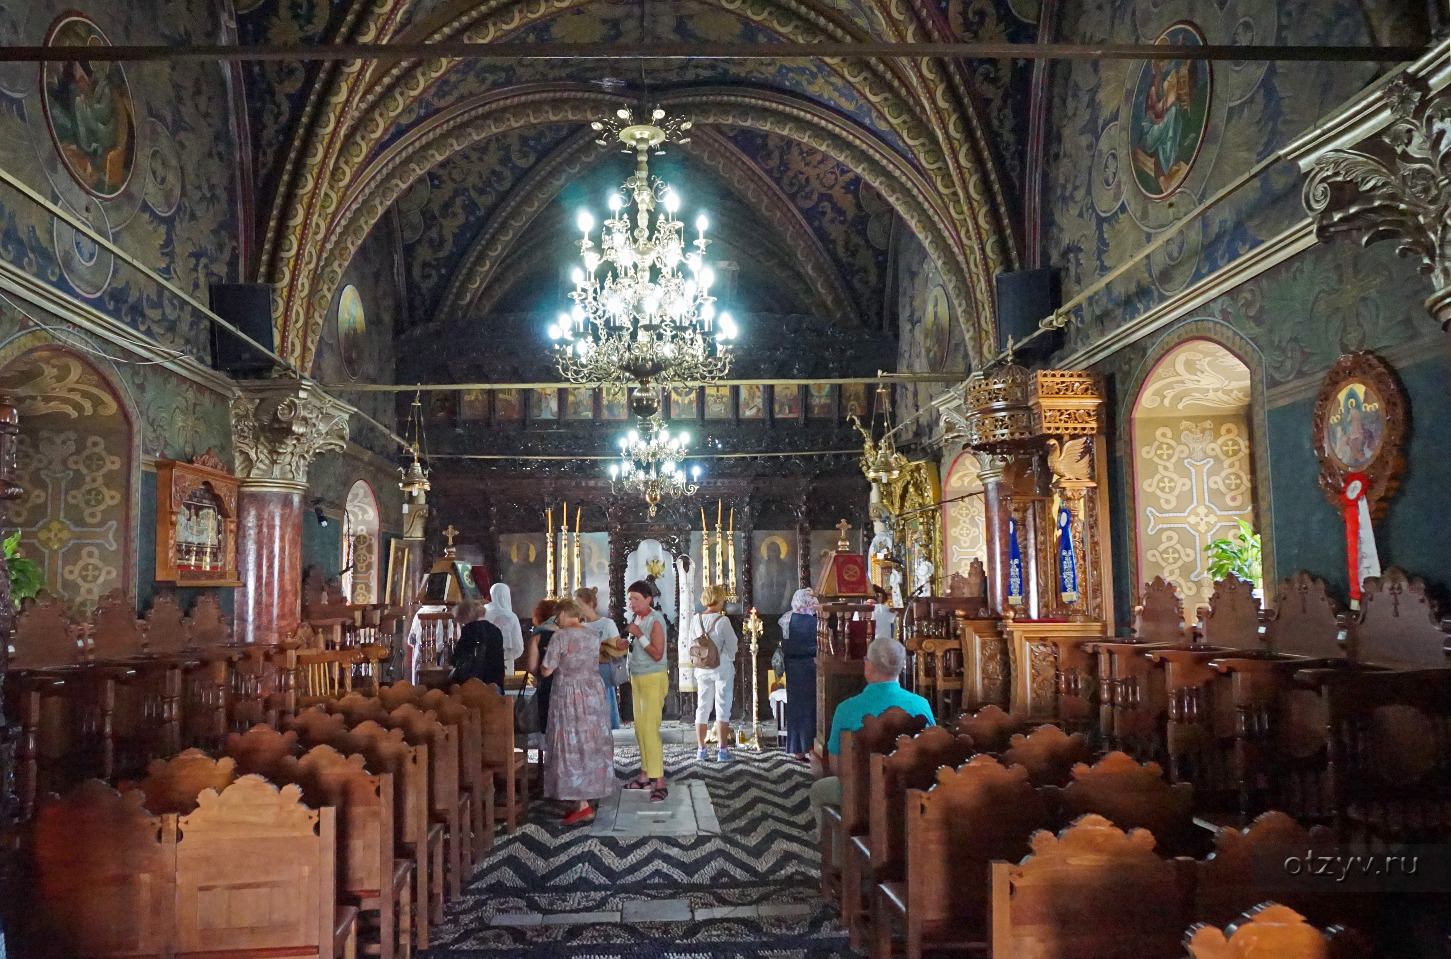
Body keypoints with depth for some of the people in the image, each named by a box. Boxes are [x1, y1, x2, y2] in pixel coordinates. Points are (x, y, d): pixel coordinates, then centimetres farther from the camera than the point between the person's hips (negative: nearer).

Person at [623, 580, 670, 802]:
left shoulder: (655, 621, -15)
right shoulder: (636, 618, 10)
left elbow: (657, 654, -20)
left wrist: (639, 635, -23)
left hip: (653, 681, -8)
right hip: (638, 679, 8)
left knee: (650, 729, -13)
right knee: (640, 729, 11)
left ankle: (659, 783, -12)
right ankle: (645, 776, 20)